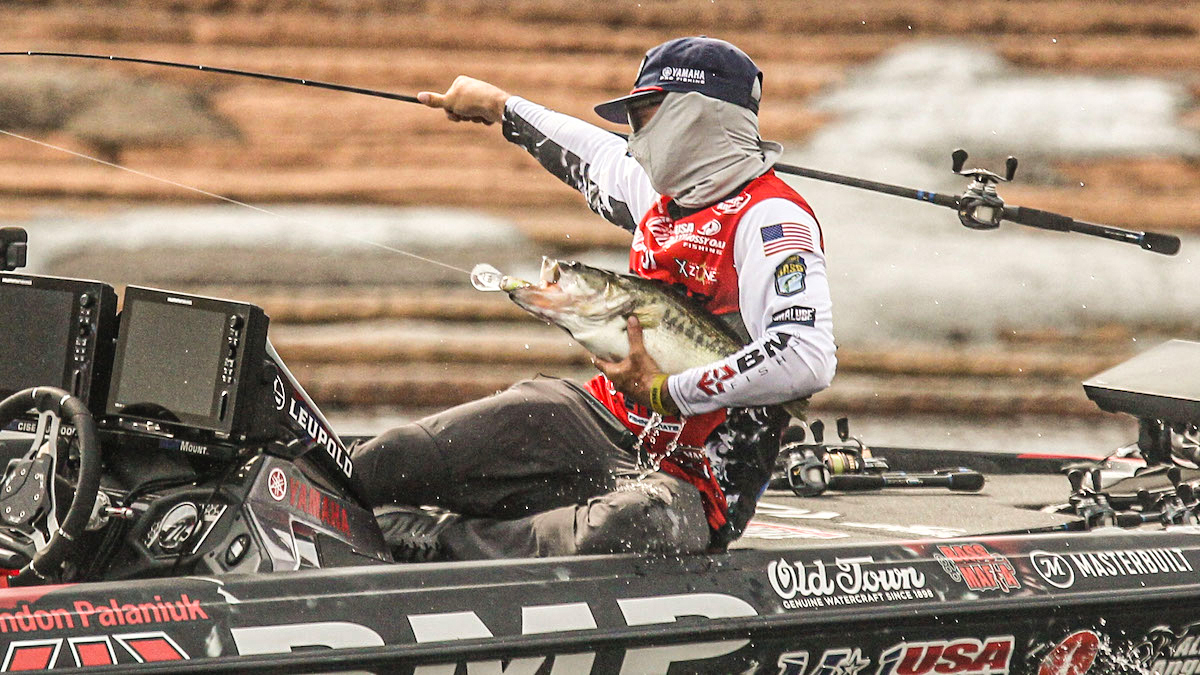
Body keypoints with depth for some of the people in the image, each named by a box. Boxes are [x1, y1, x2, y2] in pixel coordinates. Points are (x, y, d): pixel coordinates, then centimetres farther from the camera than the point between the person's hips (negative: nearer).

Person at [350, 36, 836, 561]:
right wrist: (497, 106, 51)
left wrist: (664, 390, -26)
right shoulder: (664, 196, 12)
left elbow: (808, 360, -31)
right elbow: (595, 158, 37)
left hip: (689, 490, -8)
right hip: (604, 424, 8)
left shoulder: (772, 220, -15)